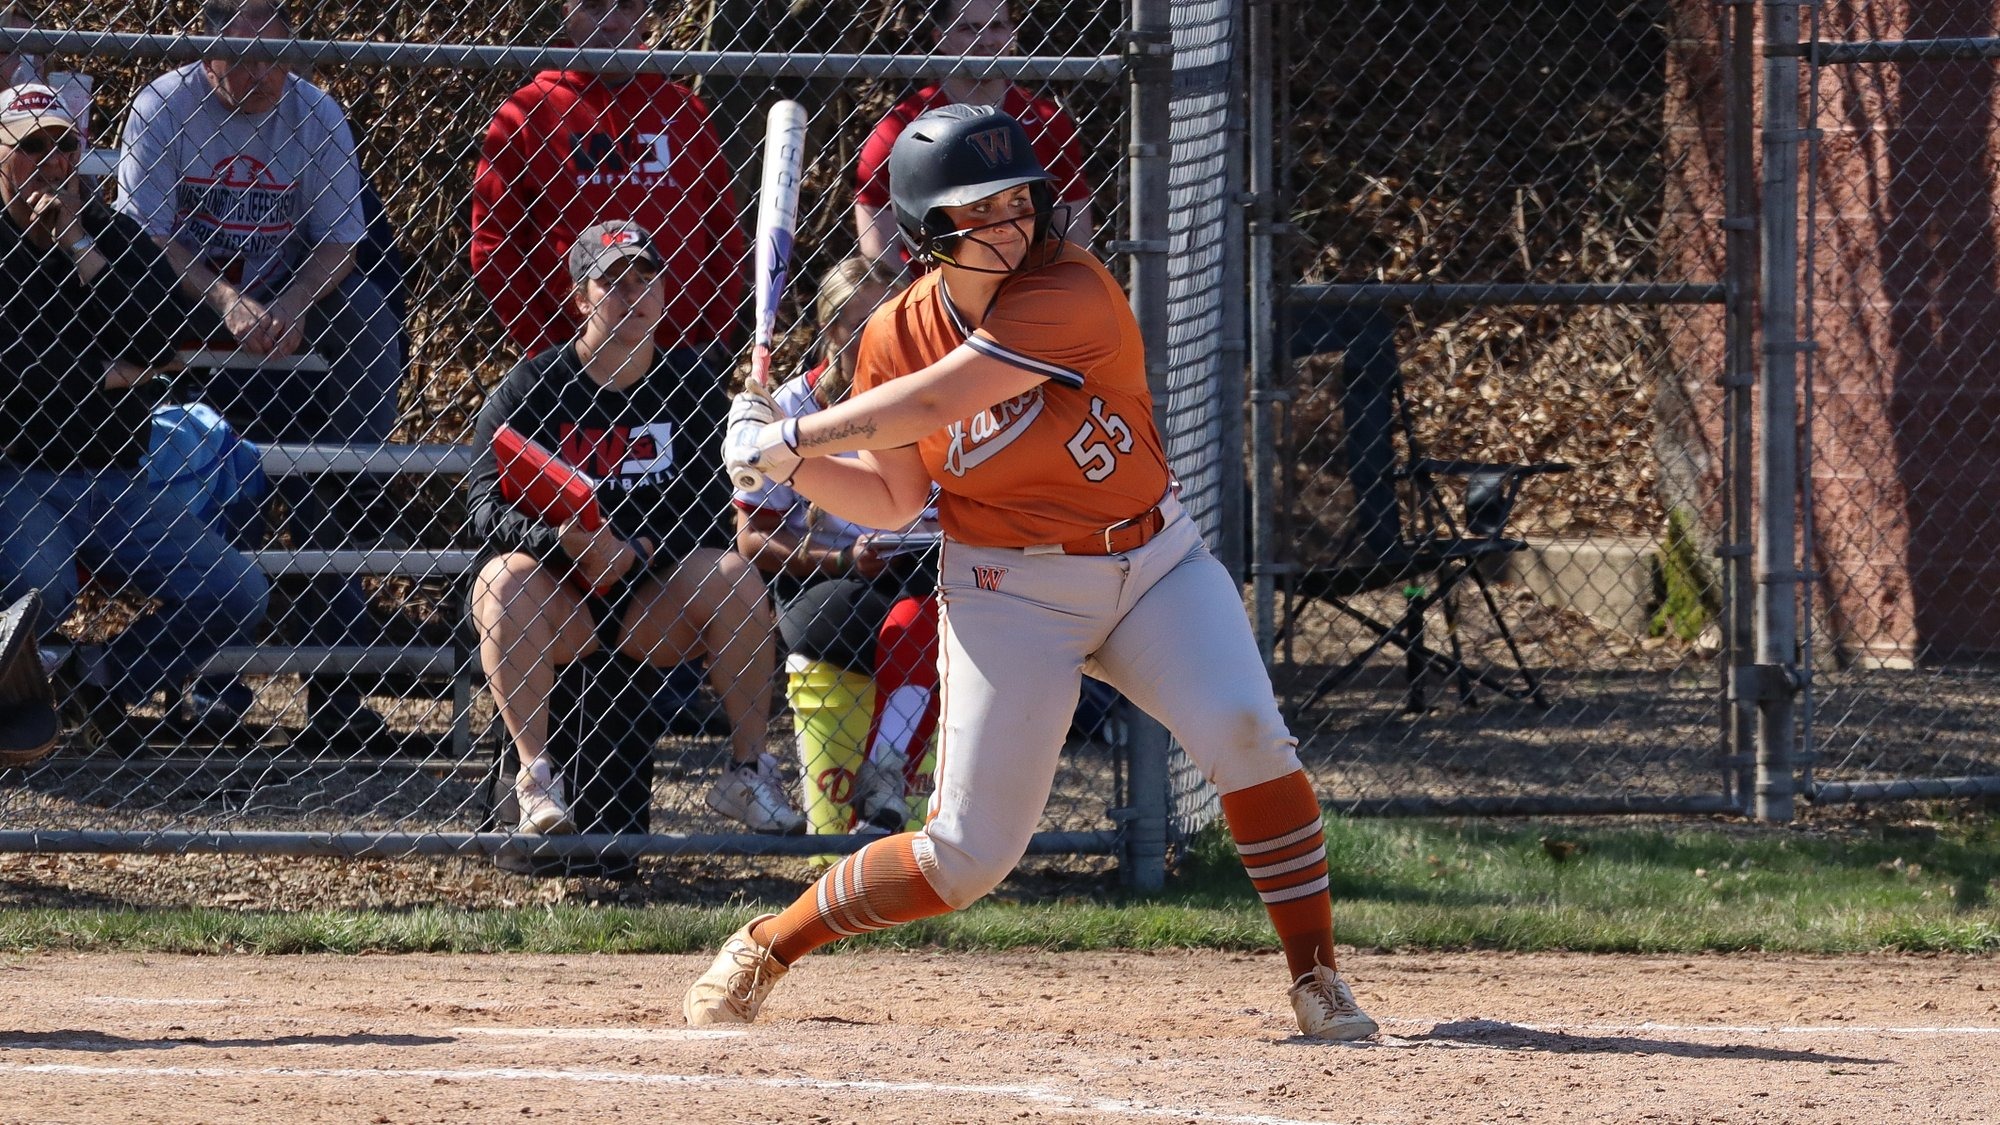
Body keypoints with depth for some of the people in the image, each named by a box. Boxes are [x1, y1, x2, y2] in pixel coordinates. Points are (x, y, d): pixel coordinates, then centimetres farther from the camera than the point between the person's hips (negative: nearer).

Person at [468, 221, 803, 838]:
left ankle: (748, 771, -15)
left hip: (651, 601, 2)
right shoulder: (531, 387, -1)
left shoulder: (686, 386, 5)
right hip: (556, 599, -2)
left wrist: (632, 553, -18)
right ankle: (535, 776, -31)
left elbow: (704, 507, -1)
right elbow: (489, 508, -10)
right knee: (503, 582, -32)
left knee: (736, 576, -24)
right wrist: (563, 537, -29)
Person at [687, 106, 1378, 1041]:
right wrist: (786, 465, -13)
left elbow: (931, 404, -27)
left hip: (1153, 564, -1)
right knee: (969, 853, -3)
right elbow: (891, 498, 3)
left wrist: (790, 438, -19)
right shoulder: (896, 336, -5)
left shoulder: (1070, 295, -21)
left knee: (1246, 732, -26)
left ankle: (1315, 977, -14)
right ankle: (764, 947, 20)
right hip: (1010, 594, 1)